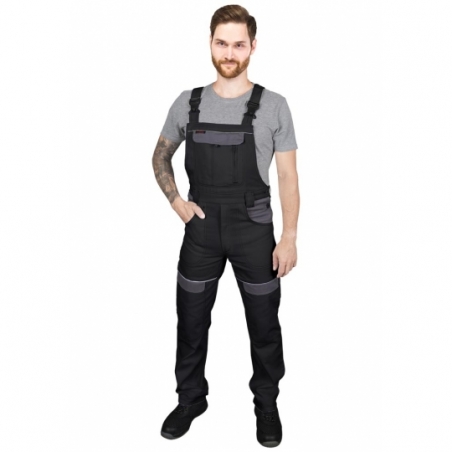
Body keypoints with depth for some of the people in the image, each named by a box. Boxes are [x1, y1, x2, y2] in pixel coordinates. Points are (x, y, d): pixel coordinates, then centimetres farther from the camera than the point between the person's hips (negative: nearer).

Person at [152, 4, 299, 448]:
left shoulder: (273, 106, -4)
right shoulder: (187, 103, 2)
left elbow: (287, 176, -4)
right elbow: (160, 157, 15)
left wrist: (289, 238, -8)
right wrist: (176, 201, 0)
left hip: (254, 231, -2)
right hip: (201, 229, 2)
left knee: (263, 324, 10)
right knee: (191, 322, 13)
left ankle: (266, 403, 32)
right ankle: (190, 399, 34)